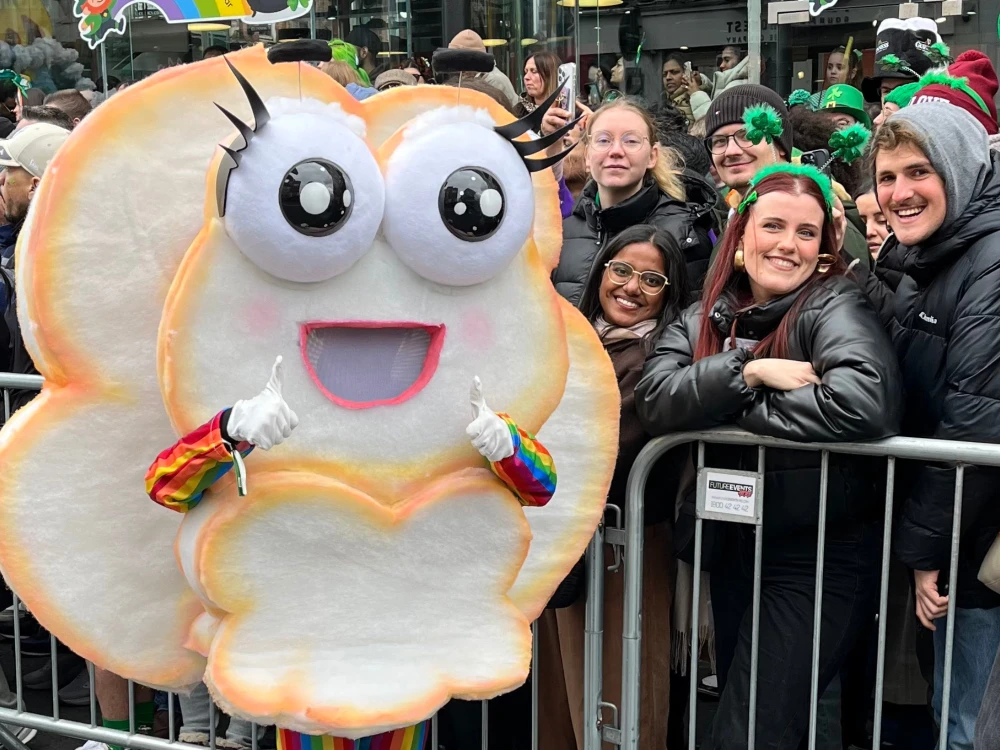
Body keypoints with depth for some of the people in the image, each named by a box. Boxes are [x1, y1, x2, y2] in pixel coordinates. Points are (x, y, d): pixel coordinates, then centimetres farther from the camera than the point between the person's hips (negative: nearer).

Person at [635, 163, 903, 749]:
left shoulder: (835, 307, -13)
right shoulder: (702, 319, 4)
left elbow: (866, 398, -33)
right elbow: (655, 398, -12)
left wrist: (731, 406, -21)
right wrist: (748, 371, -25)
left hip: (823, 556, -6)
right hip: (732, 547, 6)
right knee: (734, 696, 21)